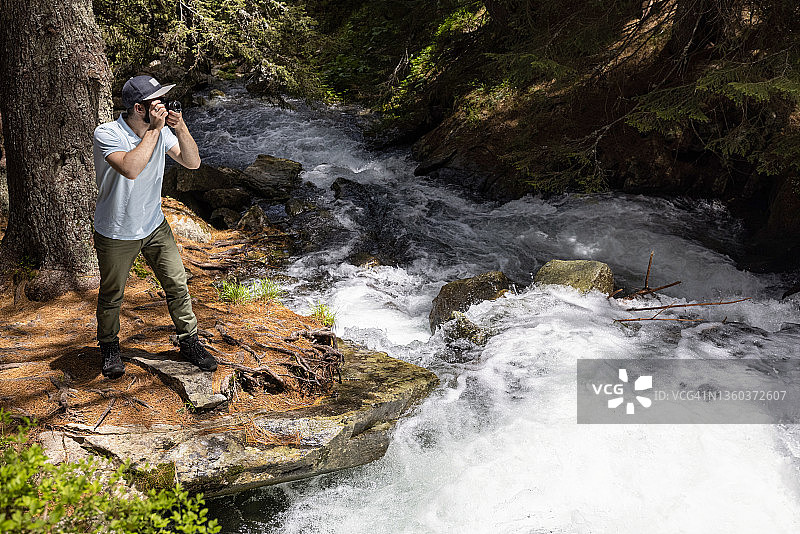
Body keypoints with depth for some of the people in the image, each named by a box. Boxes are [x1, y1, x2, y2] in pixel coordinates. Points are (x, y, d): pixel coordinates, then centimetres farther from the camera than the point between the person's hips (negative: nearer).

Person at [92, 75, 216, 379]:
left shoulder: (159, 130, -6)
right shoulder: (107, 134, -24)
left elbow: (192, 162, -7)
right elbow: (131, 168, -41)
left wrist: (180, 128, -23)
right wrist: (155, 130, -34)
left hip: (155, 227, 5)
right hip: (116, 236, -4)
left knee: (177, 285, 7)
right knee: (111, 296, 13)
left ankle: (189, 342, 25)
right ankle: (109, 346, 38)